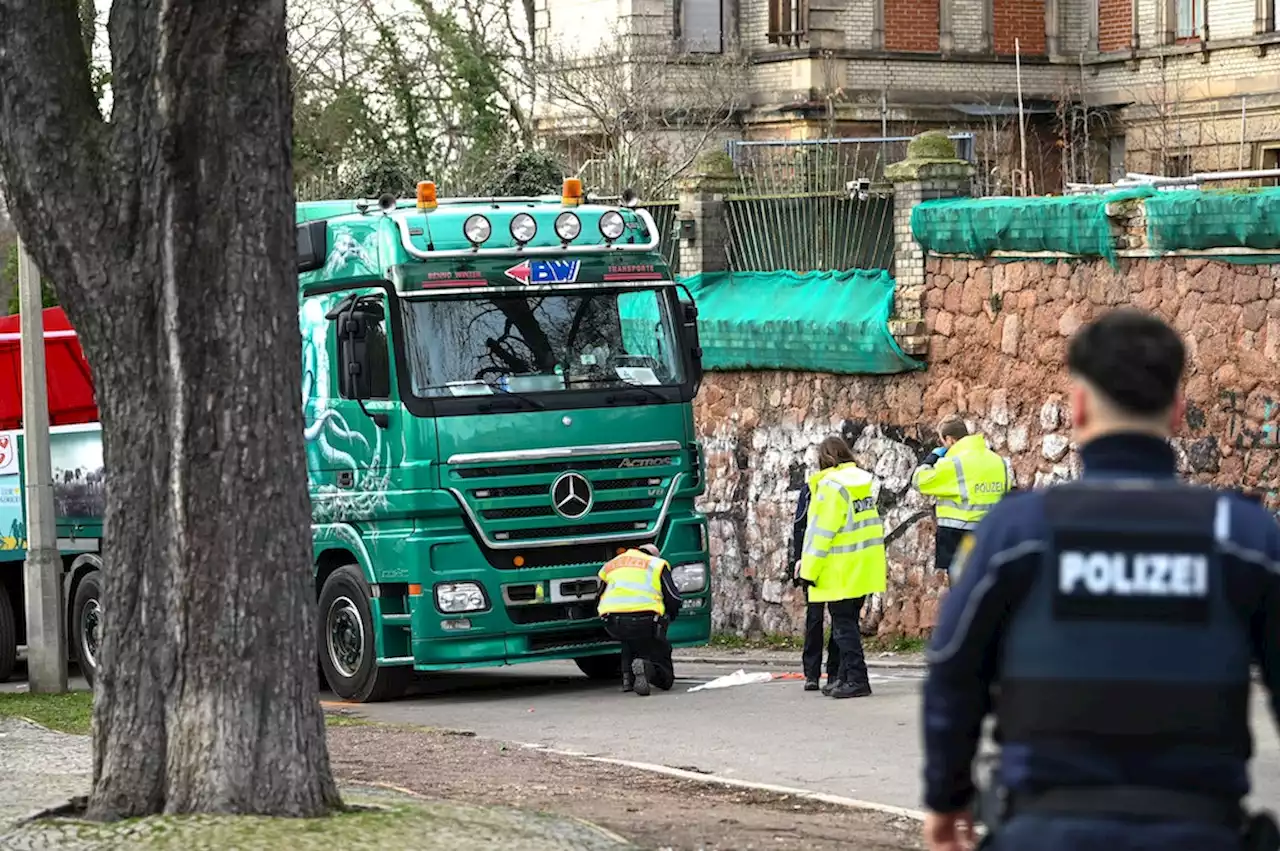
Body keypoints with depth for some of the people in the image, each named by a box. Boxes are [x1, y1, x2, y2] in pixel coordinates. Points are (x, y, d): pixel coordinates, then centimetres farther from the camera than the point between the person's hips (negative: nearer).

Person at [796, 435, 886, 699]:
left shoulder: (831, 486, -15)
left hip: (842, 572, -8)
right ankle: (845, 677, 21)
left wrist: (809, 571, -13)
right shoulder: (861, 480, 10)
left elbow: (821, 533, -17)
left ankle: (856, 680, -7)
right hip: (864, 568, 8)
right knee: (848, 623, 16)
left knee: (844, 626, -5)